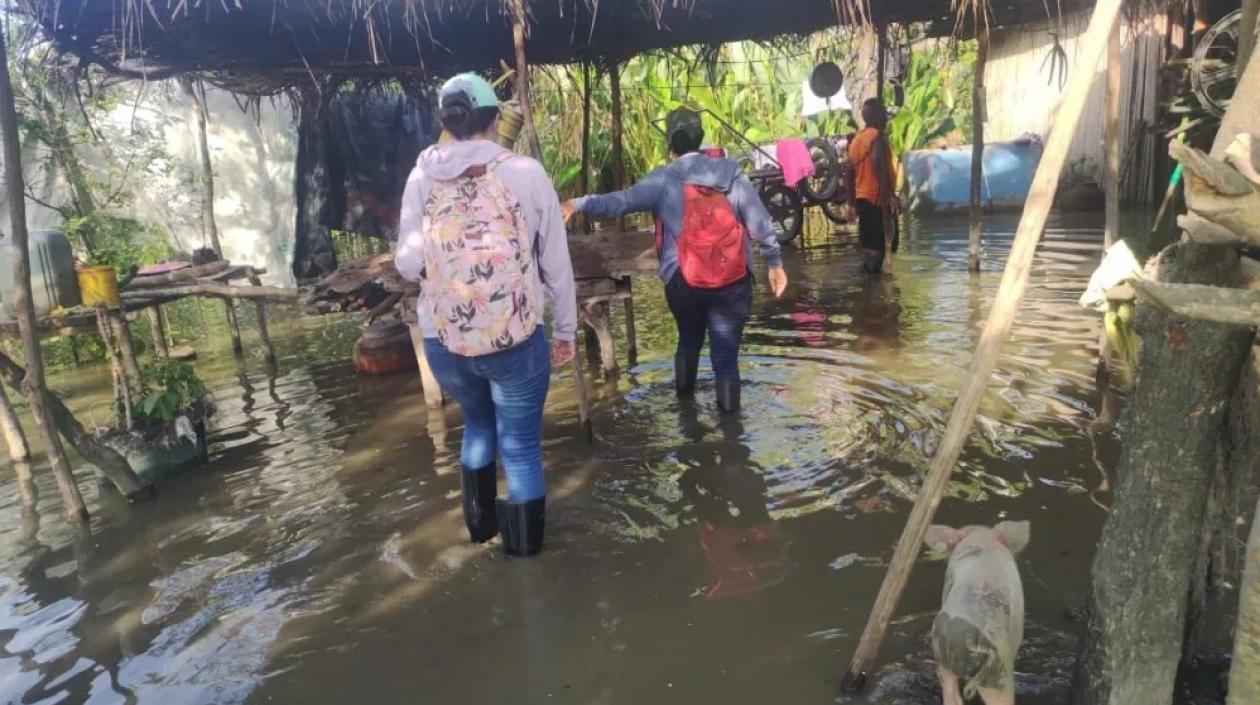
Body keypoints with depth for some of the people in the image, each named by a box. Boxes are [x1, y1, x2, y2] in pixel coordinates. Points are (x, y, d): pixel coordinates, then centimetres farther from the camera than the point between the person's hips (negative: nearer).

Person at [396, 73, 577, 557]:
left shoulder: (423, 176, -1)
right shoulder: (526, 172, -5)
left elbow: (408, 263, -4)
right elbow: (557, 263, -1)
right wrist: (565, 330, 11)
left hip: (443, 340, 3)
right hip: (515, 338, -3)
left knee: (478, 422, 29)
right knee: (520, 445, 14)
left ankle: (481, 522, 43)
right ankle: (523, 543, 30)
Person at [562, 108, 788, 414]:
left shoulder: (663, 181, -6)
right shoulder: (731, 173, 1)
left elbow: (619, 202, -13)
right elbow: (761, 224, 3)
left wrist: (577, 204, -7)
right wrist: (775, 263, 12)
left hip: (683, 282, 0)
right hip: (733, 282, 0)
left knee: (689, 340, 26)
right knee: (726, 354, 5)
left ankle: (684, 397, 42)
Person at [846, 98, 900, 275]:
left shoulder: (855, 140, 15)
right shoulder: (878, 136, -10)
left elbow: (851, 174, 16)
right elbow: (880, 166, -25)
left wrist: (852, 204, 20)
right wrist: (891, 195, -26)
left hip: (862, 199, 8)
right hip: (878, 198, -8)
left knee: (869, 243, 12)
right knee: (883, 242, -6)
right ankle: (874, 271, -14)